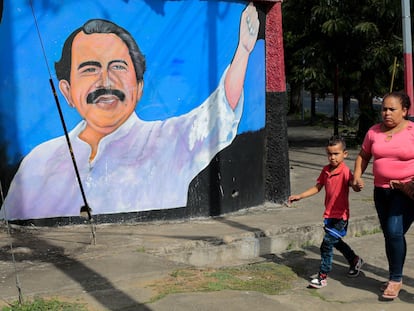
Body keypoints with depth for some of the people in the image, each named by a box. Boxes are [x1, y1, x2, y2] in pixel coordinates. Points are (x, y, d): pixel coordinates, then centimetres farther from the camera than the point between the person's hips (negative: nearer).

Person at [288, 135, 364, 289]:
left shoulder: (345, 171, -18)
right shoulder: (326, 170, 5)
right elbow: (317, 187, 15)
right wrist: (299, 196, 10)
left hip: (340, 216, -8)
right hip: (329, 214, 8)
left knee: (327, 244, -10)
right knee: (335, 241, 24)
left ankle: (323, 277, 0)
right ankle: (355, 260, 48)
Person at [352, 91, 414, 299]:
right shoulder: (374, 131, 5)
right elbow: (363, 155, 17)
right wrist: (357, 176, 2)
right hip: (382, 190, 5)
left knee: (394, 231, -16)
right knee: (389, 234, 14)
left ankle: (395, 279, -1)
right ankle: (394, 278, 29)